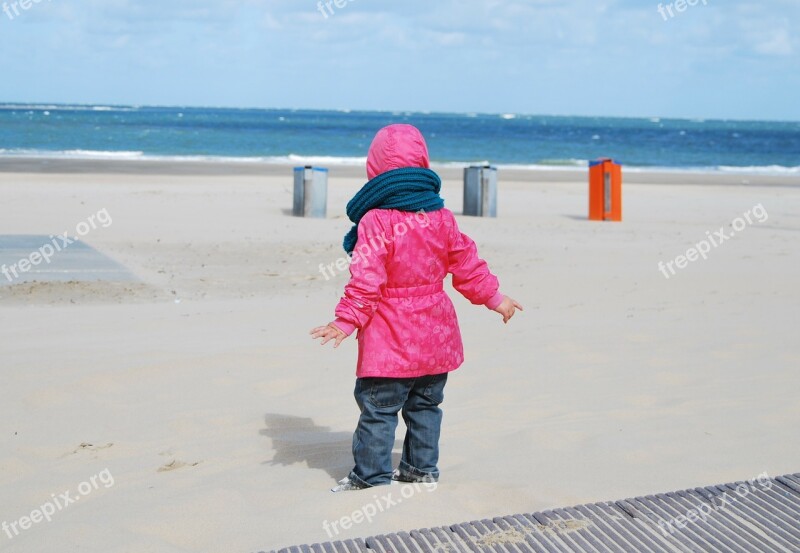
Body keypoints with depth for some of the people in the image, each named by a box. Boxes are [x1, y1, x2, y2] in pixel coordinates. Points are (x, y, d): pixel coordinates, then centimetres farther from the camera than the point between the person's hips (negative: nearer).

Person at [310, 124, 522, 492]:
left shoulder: (375, 221, -14)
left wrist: (346, 321, -13)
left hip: (389, 340, -6)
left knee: (378, 407, 2)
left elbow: (366, 281, -18)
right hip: (434, 335, 6)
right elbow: (467, 266, 11)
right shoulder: (442, 217, 4)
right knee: (425, 404, 17)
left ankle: (371, 475, 5)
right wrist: (494, 298, 23)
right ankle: (422, 468, 25)